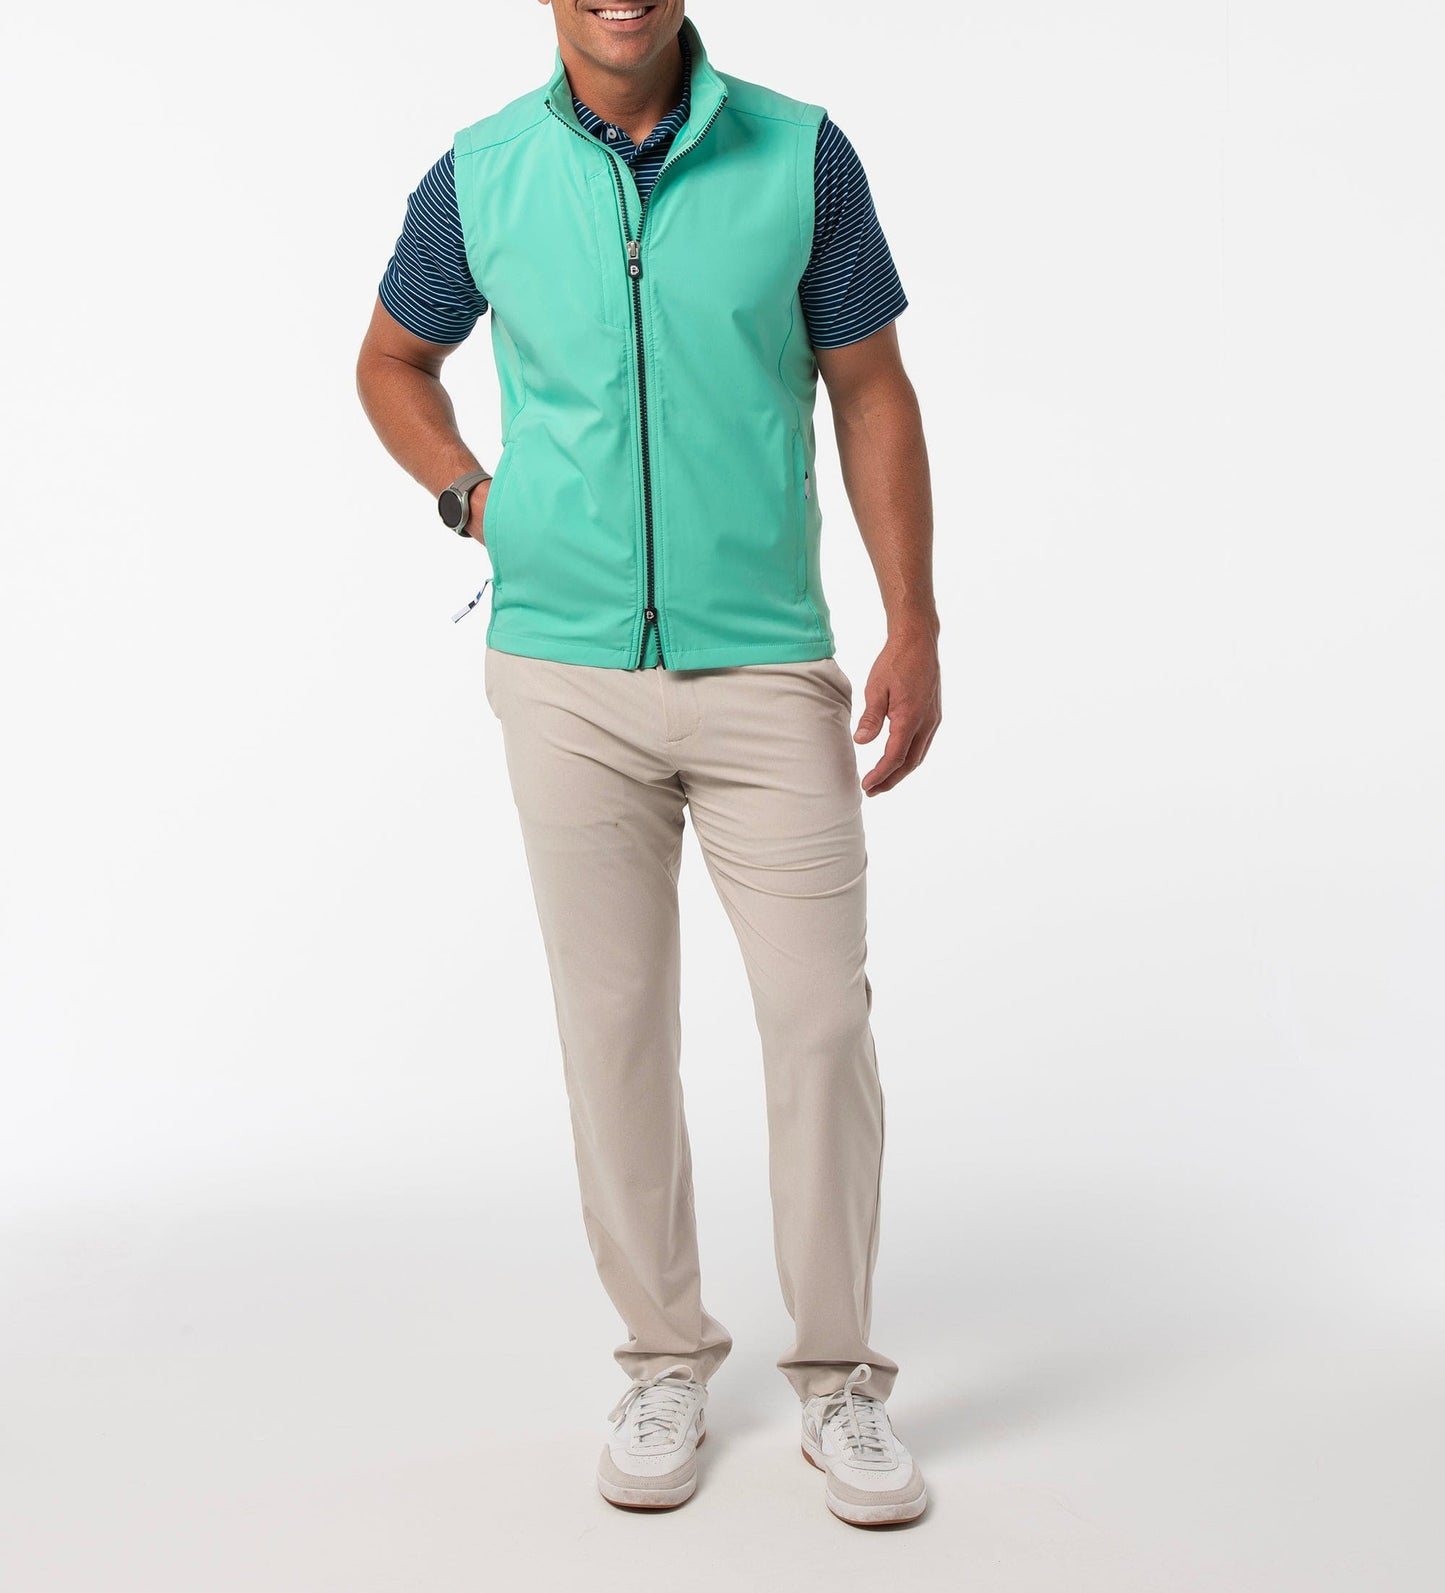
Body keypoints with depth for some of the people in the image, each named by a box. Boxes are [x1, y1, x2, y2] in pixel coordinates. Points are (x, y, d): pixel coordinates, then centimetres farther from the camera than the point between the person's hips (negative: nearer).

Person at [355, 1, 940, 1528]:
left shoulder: (800, 154, 1)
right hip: (565, 674, 1)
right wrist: (478, 499, 3)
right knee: (614, 1027, 7)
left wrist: (914, 626, -1)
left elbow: (872, 392, 4)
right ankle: (665, 1358, 24)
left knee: (821, 1018, -1)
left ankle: (838, 1377, 17)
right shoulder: (476, 178, 4)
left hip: (768, 672, -1)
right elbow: (392, 362, 20)